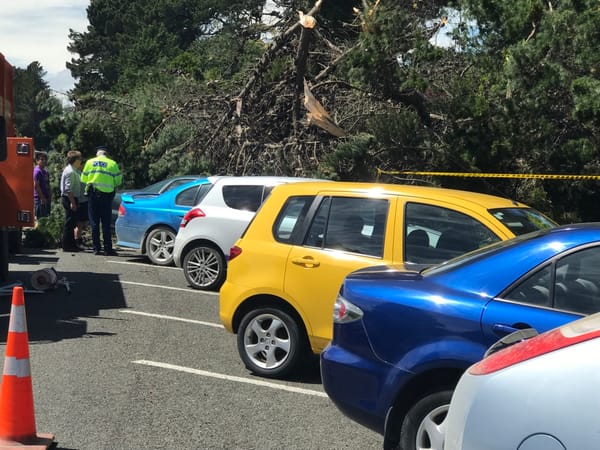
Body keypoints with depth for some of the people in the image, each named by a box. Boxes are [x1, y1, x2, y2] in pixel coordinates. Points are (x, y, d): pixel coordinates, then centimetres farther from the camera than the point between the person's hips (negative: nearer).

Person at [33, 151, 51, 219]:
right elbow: (36, 186, -17)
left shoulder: (46, 172, 16)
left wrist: (49, 197, 12)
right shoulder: (37, 171, -11)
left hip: (45, 199, 9)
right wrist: (42, 198, -17)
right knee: (40, 218, -9)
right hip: (39, 199, -9)